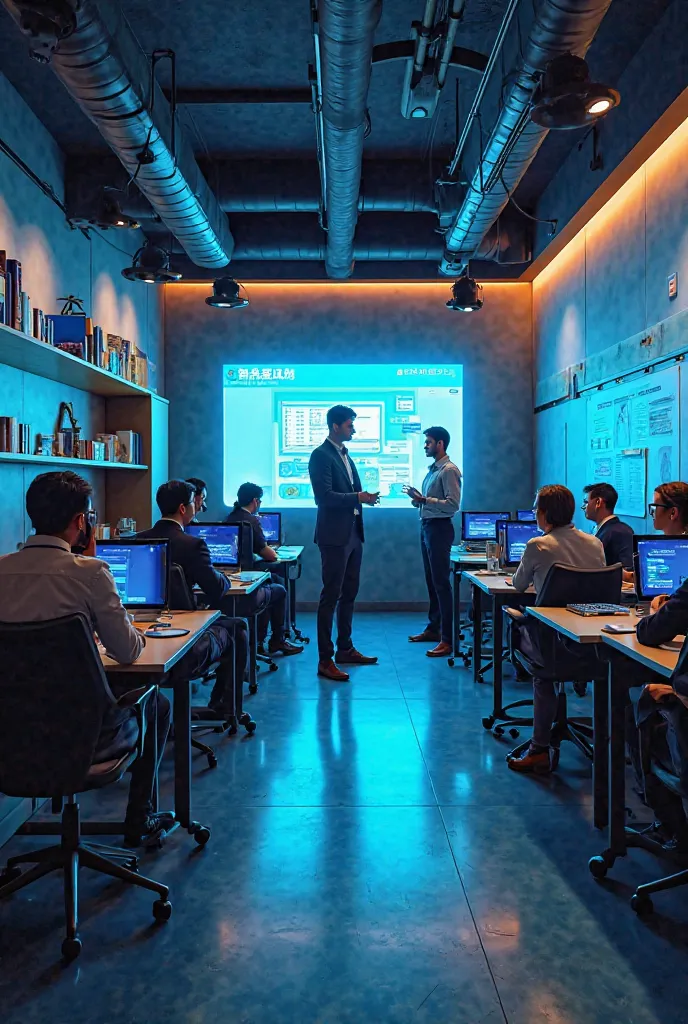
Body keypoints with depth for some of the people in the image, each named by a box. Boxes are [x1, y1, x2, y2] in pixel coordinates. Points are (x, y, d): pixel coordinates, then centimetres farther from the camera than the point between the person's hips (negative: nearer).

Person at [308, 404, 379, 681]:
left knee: (349, 594, 16)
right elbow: (324, 496, -20)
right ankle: (325, 660, 1)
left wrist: (364, 496, 2)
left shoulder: (345, 454, 16)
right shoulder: (321, 455, -11)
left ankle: (345, 649, 28)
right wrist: (358, 497, -21)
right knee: (330, 596, -5)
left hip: (353, 534, 9)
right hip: (335, 536, -9)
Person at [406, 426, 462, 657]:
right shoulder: (432, 469, 15)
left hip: (439, 528, -9)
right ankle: (433, 628, 26)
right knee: (431, 581, 15)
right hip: (426, 526, 9)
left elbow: (453, 504, -20)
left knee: (441, 583, -8)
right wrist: (417, 498, 1)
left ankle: (446, 639, -5)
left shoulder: (449, 470, -11)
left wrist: (424, 499, -20)